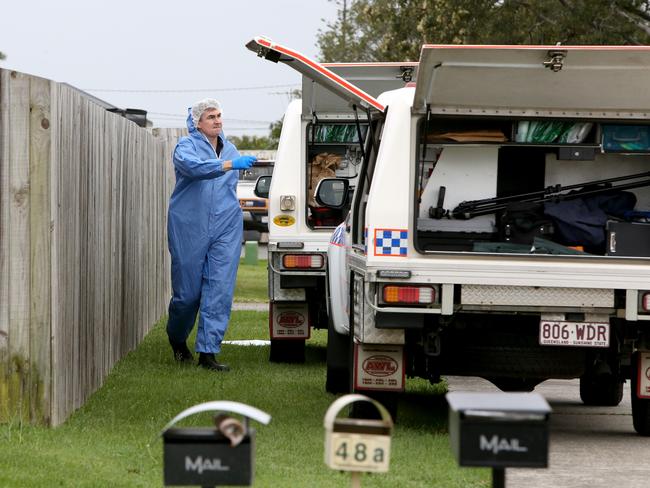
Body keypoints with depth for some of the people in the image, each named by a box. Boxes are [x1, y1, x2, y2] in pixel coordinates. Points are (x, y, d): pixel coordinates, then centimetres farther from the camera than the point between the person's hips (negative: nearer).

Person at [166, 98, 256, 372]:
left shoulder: (229, 149, 14)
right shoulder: (187, 146, -4)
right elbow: (193, 166, -27)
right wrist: (230, 164, -38)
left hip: (226, 228, 4)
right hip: (190, 228, -4)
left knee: (220, 289, -8)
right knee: (187, 290, 2)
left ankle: (208, 351, -7)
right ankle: (177, 339, 30)